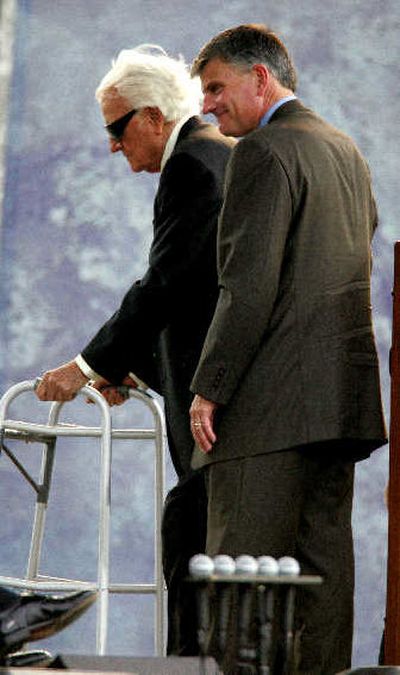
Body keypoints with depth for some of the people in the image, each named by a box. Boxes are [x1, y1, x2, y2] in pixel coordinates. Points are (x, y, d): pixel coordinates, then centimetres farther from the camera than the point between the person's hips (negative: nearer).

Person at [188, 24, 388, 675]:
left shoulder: (264, 152, -10)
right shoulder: (346, 150, 19)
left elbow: (249, 287, -18)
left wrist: (209, 389, -15)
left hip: (271, 401, -9)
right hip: (342, 395, 9)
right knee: (323, 564, 9)